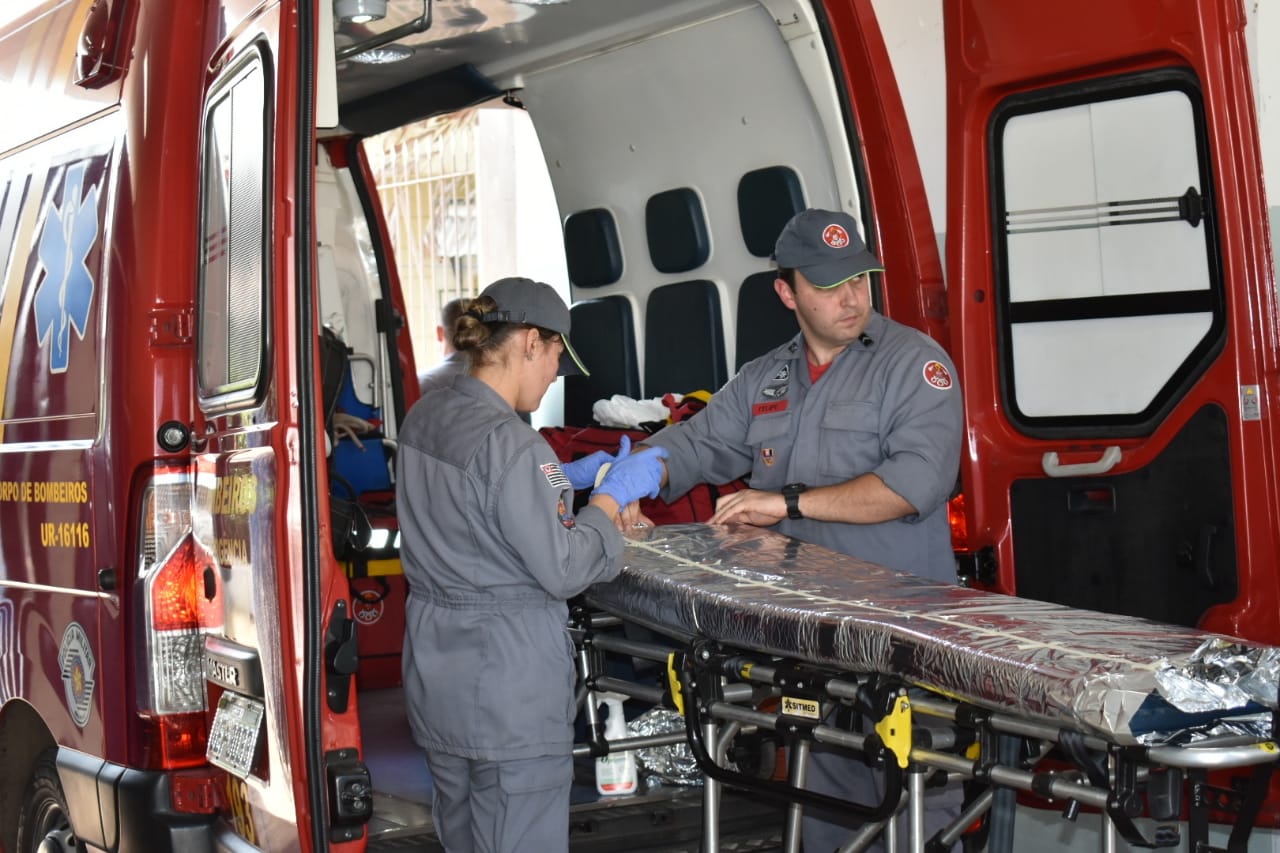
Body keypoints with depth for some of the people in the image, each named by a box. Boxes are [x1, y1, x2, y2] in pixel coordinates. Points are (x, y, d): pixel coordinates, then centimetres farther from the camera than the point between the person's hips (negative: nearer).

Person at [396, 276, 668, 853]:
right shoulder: (510, 444, -22)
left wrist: (564, 479, 14)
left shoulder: (424, 417, 4)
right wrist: (612, 497, -6)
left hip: (435, 671, 9)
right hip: (507, 684, -9)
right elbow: (563, 570, -19)